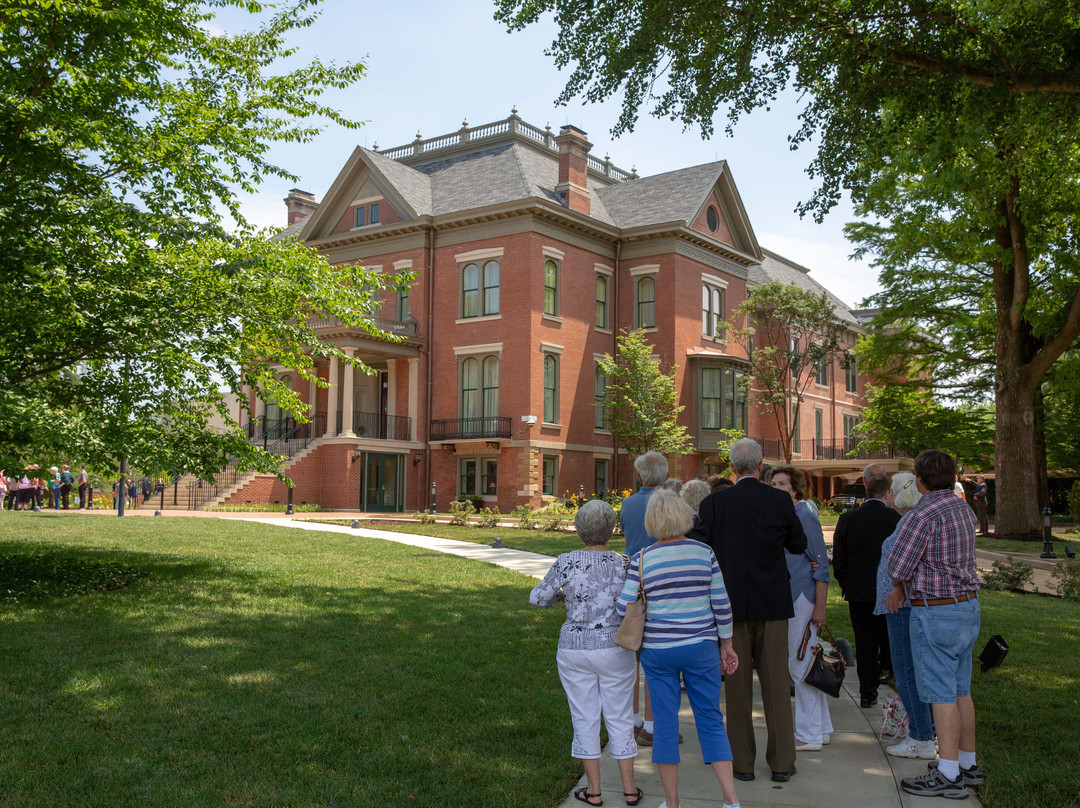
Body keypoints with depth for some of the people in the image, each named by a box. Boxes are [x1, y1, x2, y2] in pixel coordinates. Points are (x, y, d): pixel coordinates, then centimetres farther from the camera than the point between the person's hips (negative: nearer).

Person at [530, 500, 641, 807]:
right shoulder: (623, 563, -9)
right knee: (620, 718, 12)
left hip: (574, 649, 0)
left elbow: (538, 598, 0)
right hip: (616, 649, 0)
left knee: (584, 718, 10)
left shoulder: (566, 563, -8)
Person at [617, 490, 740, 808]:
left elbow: (623, 608, -7)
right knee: (711, 722, 11)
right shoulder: (705, 553, -4)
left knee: (665, 724, 9)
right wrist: (726, 645, 9)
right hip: (701, 647, 1)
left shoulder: (642, 560, -7)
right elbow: (722, 604, -1)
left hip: (657, 650, -1)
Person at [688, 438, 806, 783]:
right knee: (776, 684, 10)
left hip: (733, 603, -1)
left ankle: (743, 763, 14)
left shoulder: (715, 502, -9)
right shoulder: (781, 501, -4)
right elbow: (798, 545, 8)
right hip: (773, 603, 1)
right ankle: (782, 763, 16)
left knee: (738, 684, 8)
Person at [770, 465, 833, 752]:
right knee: (804, 665, 14)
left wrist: (819, 607, -16)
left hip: (803, 599, -9)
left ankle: (809, 735, 5)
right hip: (788, 599, 9)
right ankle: (822, 728, 24)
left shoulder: (805, 517, -12)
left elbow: (821, 564, -13)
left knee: (800, 665, -4)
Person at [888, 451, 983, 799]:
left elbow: (898, 567, -14)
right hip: (968, 606, 9)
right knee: (961, 690, 15)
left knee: (941, 693, -4)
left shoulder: (922, 515, -18)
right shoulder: (965, 511, 10)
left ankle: (948, 774, -1)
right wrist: (901, 590, 22)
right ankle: (968, 764, 24)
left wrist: (901, 589, 9)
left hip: (936, 613, -9)